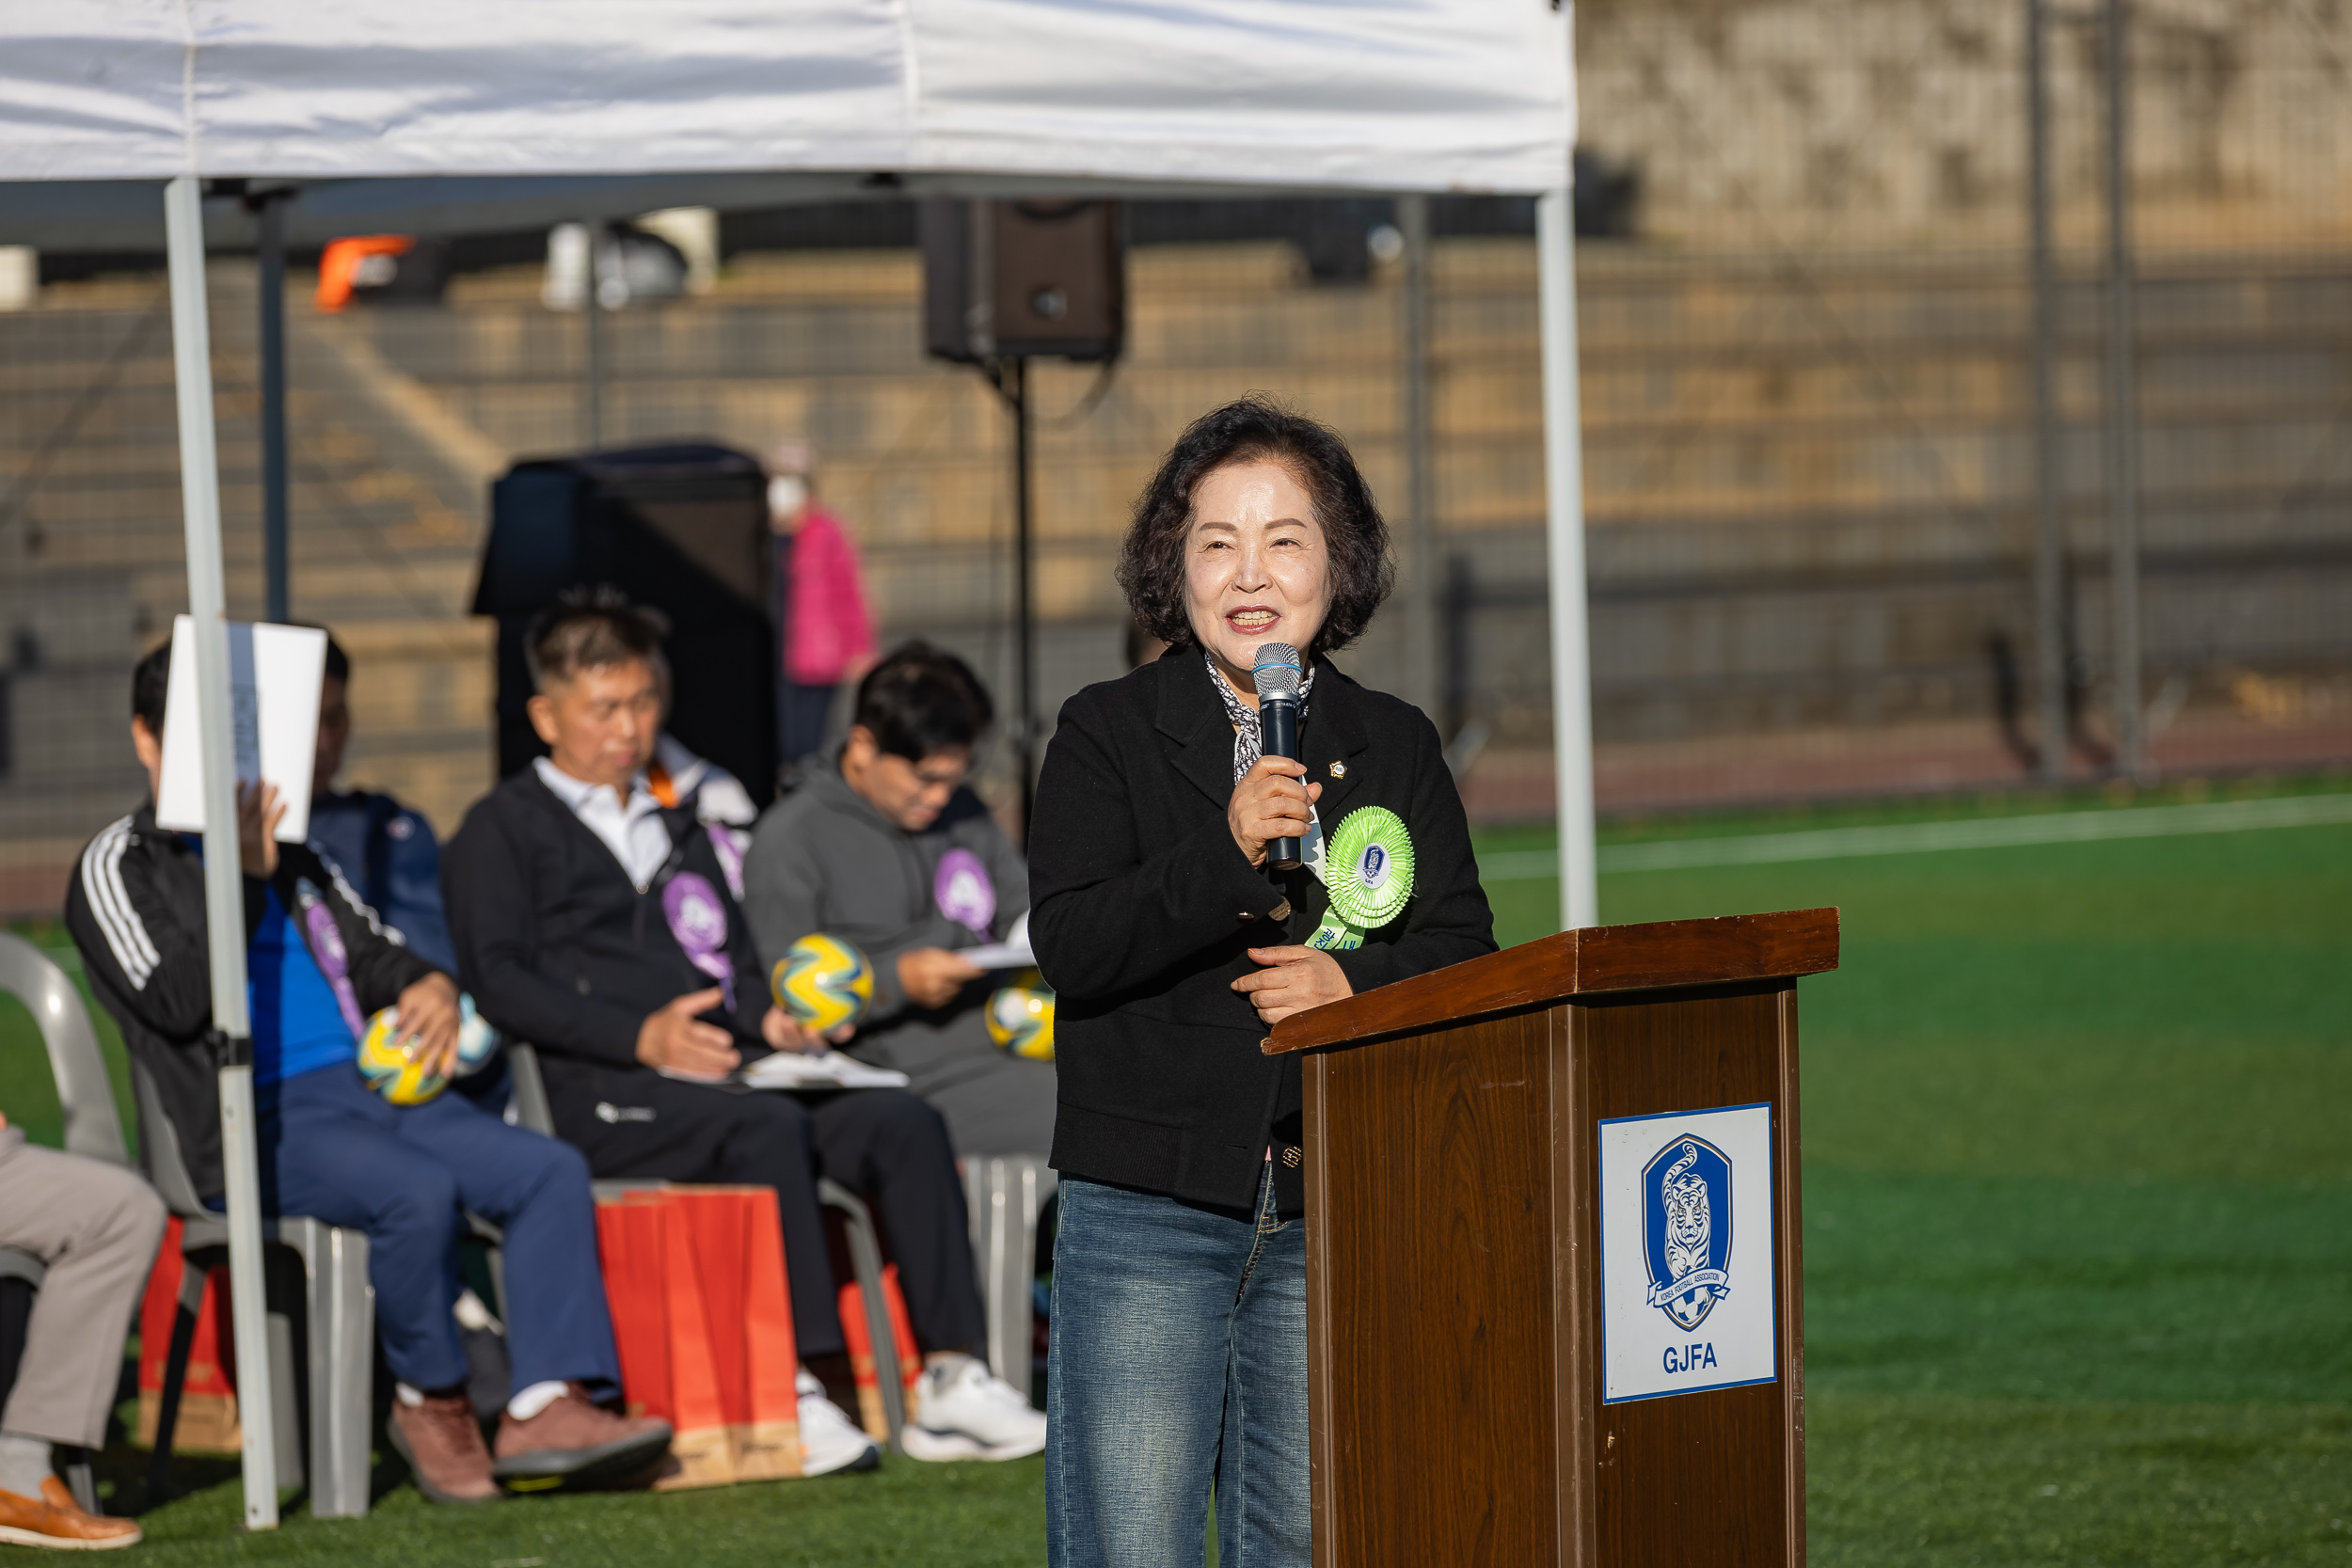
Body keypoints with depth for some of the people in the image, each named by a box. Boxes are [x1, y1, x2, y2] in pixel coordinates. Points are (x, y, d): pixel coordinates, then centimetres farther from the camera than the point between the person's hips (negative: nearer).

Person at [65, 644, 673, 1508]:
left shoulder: (289, 855, 26)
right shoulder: (121, 866, 6)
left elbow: (372, 950, 30)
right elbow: (178, 1003, -9)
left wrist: (428, 987, 7)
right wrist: (244, 878, -10)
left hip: (371, 1082, 7)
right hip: (259, 1116, -7)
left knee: (550, 1170, -16)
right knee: (417, 1191, -34)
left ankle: (546, 1406, -27)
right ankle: (430, 1402, -14)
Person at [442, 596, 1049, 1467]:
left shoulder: (680, 829, 32)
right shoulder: (504, 830, 10)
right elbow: (498, 980, -5)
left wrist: (770, 1019, 5)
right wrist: (641, 1036, -17)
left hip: (721, 1078, 6)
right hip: (595, 1097, -6)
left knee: (902, 1121, -19)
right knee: (767, 1126, -36)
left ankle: (950, 1381, -27)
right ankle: (791, 1392, -40)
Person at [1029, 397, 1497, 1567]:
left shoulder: (1394, 748, 11)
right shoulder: (1107, 734, 2)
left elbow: (1463, 949, 8)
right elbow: (1067, 946, -10)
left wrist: (1357, 983, -12)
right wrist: (1224, 852, -23)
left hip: (1335, 1219, 3)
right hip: (1147, 1207, -3)